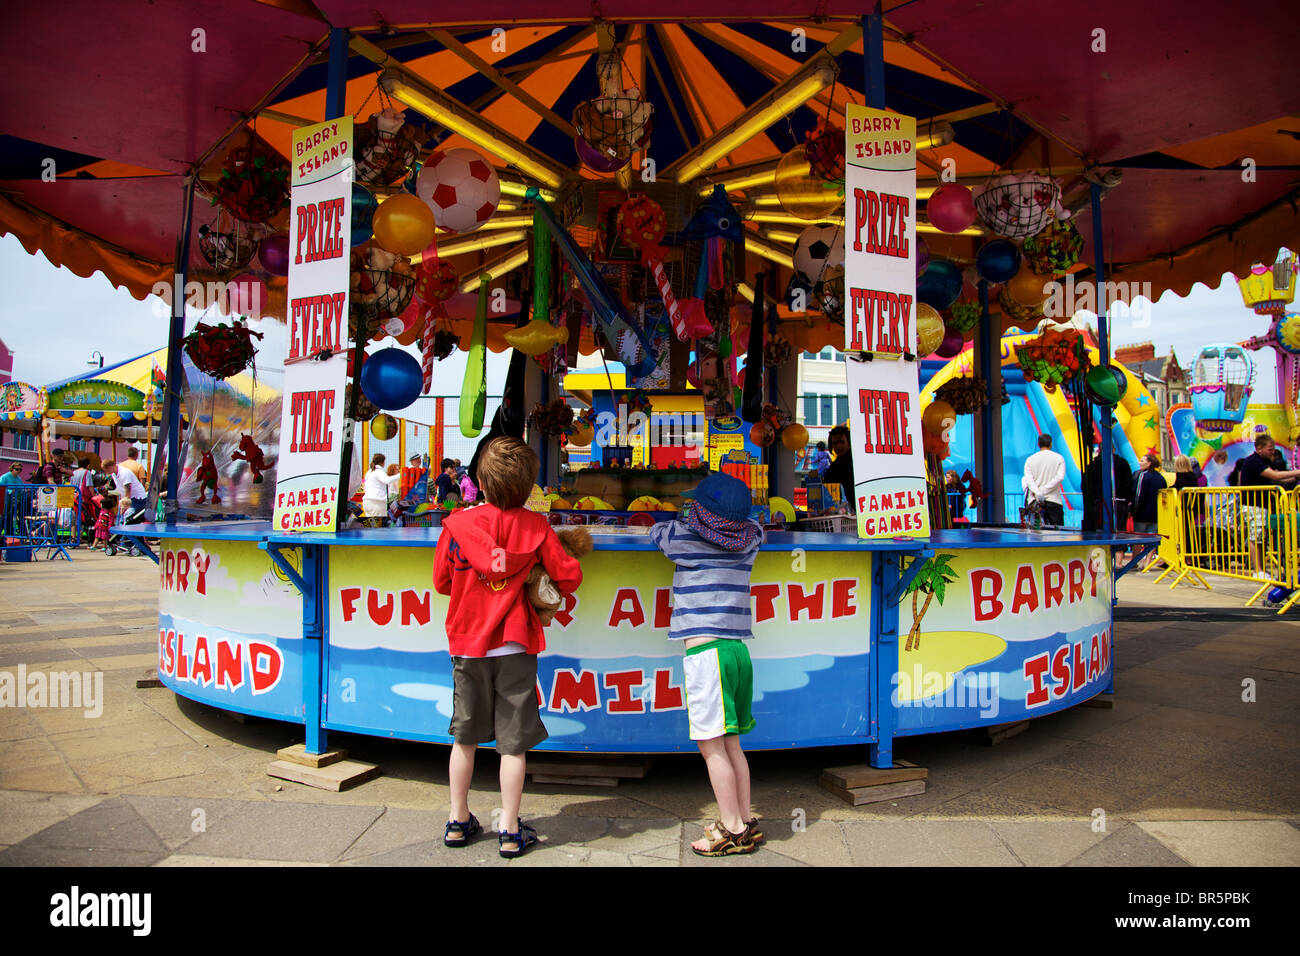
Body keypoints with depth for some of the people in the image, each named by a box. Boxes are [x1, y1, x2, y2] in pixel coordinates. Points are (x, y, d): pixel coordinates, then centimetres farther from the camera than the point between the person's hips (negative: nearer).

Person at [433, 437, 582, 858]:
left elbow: (442, 581, 4)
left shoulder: (456, 524, -5)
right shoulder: (536, 527, -8)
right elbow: (569, 577, -3)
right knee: (514, 741, 6)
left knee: (465, 736, 17)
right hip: (515, 647, -2)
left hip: (468, 645, 2)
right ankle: (510, 831, 14)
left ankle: (458, 821, 28)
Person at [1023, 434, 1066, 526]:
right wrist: (1044, 490, -11)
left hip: (1034, 500, 2)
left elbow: (1028, 479, -6)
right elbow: (1060, 477, -9)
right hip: (1054, 501, -2)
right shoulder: (1059, 458, 3)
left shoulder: (1030, 459, 7)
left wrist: (1037, 493, -15)